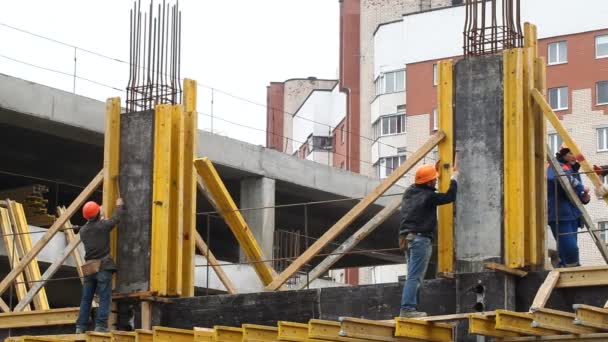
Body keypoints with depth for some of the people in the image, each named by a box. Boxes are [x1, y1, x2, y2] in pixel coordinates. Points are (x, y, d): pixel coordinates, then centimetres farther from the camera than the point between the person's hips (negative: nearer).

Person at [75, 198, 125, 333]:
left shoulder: (83, 230, 8)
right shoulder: (103, 225, -6)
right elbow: (116, 218, 9)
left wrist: (100, 219, 42)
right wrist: (119, 206, 28)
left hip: (89, 268, 5)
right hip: (103, 266, -5)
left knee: (86, 299, 10)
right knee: (104, 298, -4)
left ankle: (80, 327, 8)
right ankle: (100, 325, -12)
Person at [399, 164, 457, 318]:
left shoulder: (410, 192, 10)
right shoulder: (428, 196, -12)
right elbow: (450, 197, -3)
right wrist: (453, 180, 12)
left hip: (408, 237, 8)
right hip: (421, 238, -8)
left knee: (413, 276, 12)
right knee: (415, 276, -11)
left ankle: (409, 308, 9)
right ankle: (407, 308, -16)